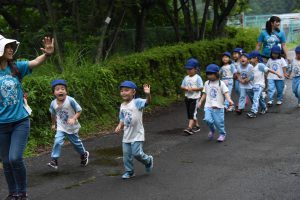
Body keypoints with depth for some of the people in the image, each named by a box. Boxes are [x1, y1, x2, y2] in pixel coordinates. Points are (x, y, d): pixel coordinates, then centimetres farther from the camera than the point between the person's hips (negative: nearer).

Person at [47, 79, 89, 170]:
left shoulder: (70, 100, -24)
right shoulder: (53, 103, -12)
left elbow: (79, 110, -17)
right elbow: (53, 115, 7)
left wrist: (74, 119, -31)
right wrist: (53, 124, 19)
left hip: (72, 127, -1)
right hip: (61, 127, 2)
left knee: (76, 142, 15)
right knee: (57, 142, -19)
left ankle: (84, 154, 43)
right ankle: (54, 160, -12)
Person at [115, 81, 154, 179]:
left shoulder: (137, 102, -14)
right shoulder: (122, 105, 7)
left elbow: (147, 102, -33)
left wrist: (148, 94, -54)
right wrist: (119, 126, -3)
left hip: (137, 135, -6)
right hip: (127, 135, 6)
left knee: (137, 153, -9)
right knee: (126, 155, 9)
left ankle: (148, 160, 21)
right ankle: (129, 171, 25)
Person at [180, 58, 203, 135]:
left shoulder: (197, 78, -9)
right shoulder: (186, 78, 9)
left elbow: (201, 88, -13)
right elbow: (182, 86, 11)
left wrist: (192, 89, -20)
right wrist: (186, 88, -10)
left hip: (195, 98, -7)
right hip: (187, 97, 7)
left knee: (192, 113, -12)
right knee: (190, 113, 12)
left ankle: (189, 128, -18)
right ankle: (197, 126, 26)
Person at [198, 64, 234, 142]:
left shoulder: (221, 83, -3)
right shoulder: (207, 83, 11)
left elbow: (226, 92, -10)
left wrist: (229, 100, -27)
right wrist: (200, 102, 16)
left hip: (218, 107, -3)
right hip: (208, 106, 3)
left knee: (219, 122, 0)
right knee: (208, 120, -15)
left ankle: (222, 134, 25)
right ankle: (212, 130, 16)